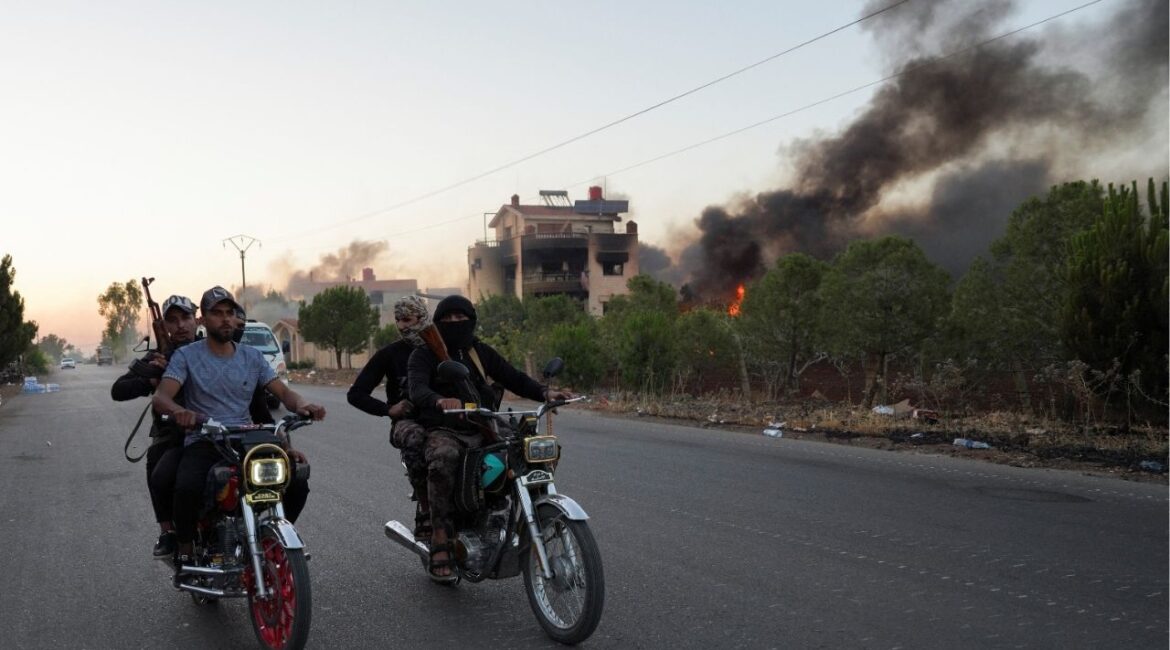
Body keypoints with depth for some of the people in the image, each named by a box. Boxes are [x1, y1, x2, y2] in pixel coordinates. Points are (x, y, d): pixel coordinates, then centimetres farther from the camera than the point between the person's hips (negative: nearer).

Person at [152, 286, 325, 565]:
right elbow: (161, 396, -8)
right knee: (187, 488, -34)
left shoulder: (252, 356, 14)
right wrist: (178, 411, -33)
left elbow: (282, 392, 8)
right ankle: (184, 547, -4)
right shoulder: (186, 356, 5)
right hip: (202, 443, -2)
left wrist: (301, 404, -17)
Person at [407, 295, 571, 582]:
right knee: (443, 459, -39)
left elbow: (513, 377, 12)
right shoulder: (424, 355, 4)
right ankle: (441, 545, -36)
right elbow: (417, 389, -15)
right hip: (443, 431, -4)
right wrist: (440, 401, -39)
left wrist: (545, 392, -9)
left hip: (482, 430, 5)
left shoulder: (480, 352, 18)